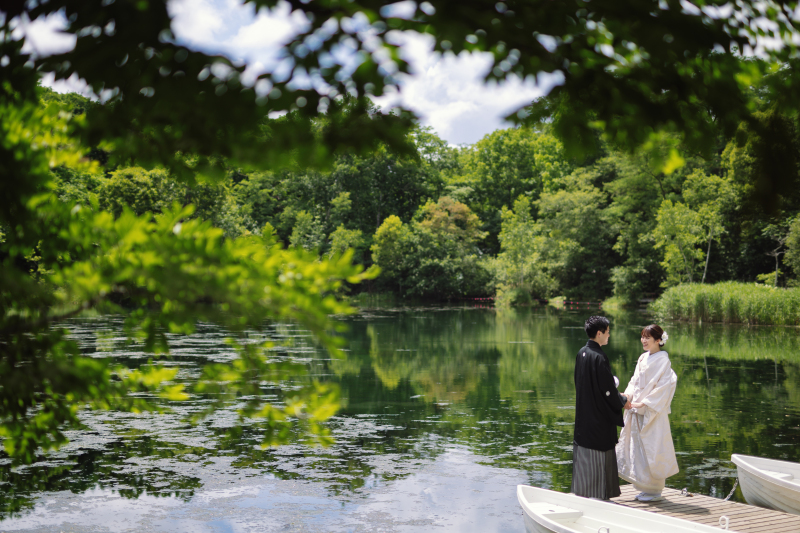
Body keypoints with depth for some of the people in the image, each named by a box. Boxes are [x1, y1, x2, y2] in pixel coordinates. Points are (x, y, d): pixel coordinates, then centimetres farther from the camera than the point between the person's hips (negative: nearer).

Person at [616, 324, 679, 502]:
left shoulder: (662, 360, -11)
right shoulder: (643, 358, 11)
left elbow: (665, 387, -16)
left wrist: (643, 403, -18)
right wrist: (628, 396, -3)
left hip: (652, 413, -8)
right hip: (637, 413, 8)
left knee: (651, 450, -2)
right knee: (637, 449, 11)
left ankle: (655, 491, 10)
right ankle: (646, 488, 22)